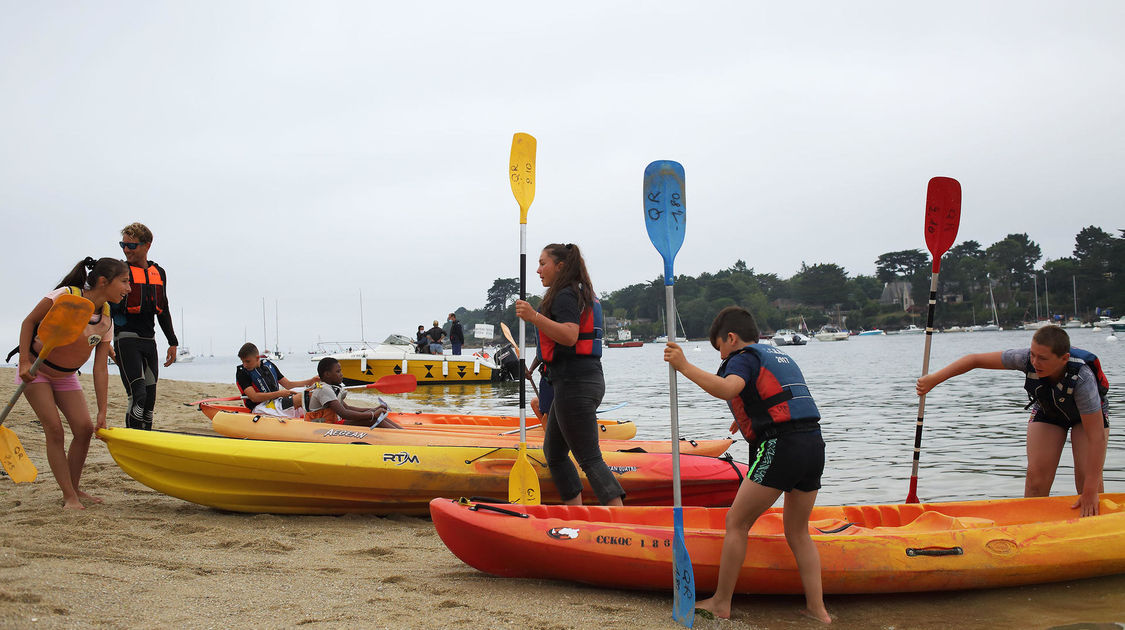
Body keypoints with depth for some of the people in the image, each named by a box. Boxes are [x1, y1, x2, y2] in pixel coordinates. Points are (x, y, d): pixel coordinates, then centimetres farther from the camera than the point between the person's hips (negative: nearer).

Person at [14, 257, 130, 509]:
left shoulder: (106, 321, -8)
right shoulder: (66, 296, -24)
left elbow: (100, 369, -8)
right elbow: (29, 321, -14)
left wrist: (102, 413, -10)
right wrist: (24, 362, -22)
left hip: (65, 375, 6)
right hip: (35, 370, -6)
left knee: (84, 428, -4)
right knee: (55, 429, -14)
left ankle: (74, 489, 11)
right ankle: (69, 496, -9)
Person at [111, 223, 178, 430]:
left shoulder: (159, 273, 14)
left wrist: (172, 343, 21)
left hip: (149, 341, 6)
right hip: (126, 339, -6)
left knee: (150, 399, 7)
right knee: (138, 396, -17)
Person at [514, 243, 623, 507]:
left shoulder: (565, 296, -12)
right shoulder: (583, 295, 19)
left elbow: (569, 336, -28)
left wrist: (535, 317, -36)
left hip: (575, 383, -11)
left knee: (589, 459, -12)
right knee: (553, 452, 19)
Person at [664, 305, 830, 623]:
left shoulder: (744, 357, 0)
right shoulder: (780, 356, 26)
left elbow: (728, 388, -23)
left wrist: (684, 366, -22)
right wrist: (748, 418, 38)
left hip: (781, 447, -8)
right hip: (814, 444, 8)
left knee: (736, 522, 3)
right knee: (797, 532, 18)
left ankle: (722, 602, 9)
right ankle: (817, 609, 14)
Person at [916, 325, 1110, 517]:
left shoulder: (1082, 378, -42)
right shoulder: (1027, 358, -35)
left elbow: (1096, 436, -39)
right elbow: (976, 360, -25)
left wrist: (1090, 492, -39)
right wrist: (933, 379, -26)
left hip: (1090, 413, -3)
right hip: (1046, 411, 3)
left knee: (1087, 478, -15)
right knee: (1037, 475, -9)